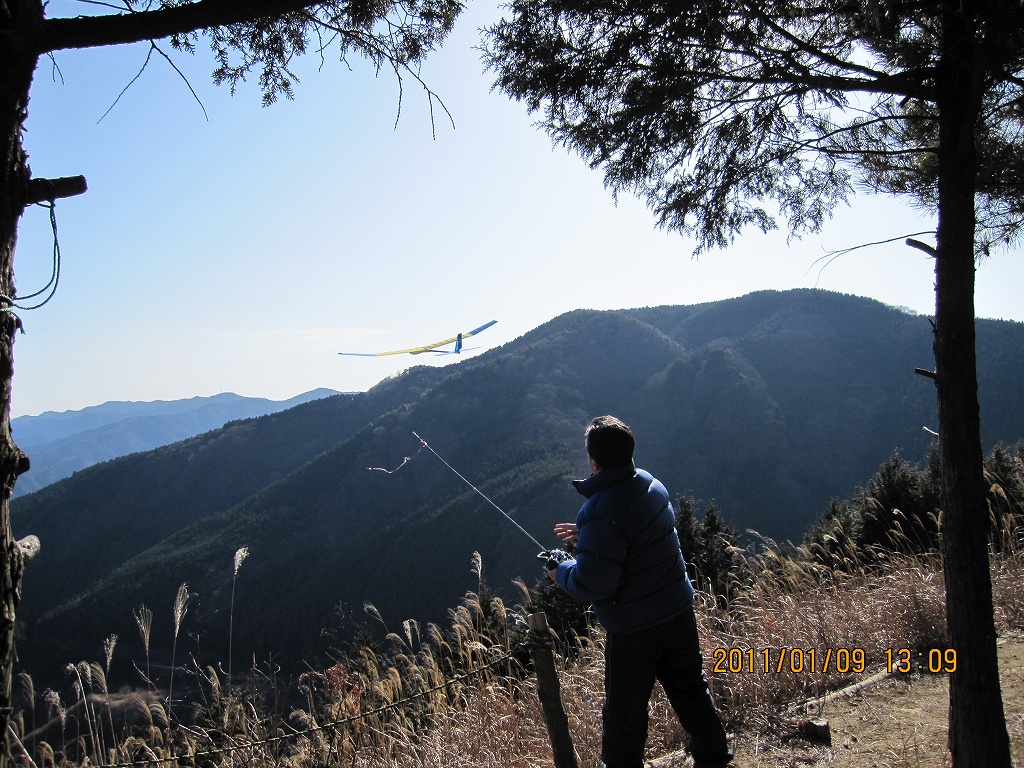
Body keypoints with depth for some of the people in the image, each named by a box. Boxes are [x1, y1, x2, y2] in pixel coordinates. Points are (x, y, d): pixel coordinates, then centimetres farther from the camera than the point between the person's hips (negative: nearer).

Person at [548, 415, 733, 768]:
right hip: (679, 611, 8)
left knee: (624, 712, 12)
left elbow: (592, 584, -25)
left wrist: (561, 572, -6)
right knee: (689, 688, 25)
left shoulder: (600, 514, -28)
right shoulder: (652, 485, -2)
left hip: (634, 629, -8)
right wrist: (586, 536, 15)